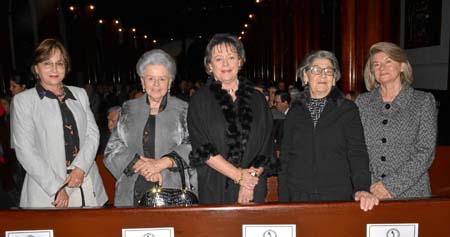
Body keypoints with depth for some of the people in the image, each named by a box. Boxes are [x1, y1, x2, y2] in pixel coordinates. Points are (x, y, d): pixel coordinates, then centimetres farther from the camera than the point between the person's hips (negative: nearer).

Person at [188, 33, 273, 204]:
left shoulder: (257, 99, 7)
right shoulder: (200, 100, 0)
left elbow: (266, 146, 5)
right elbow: (203, 148, -8)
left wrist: (252, 176, -9)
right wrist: (239, 175, -13)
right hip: (214, 188, -2)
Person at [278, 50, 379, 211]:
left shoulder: (347, 110, 3)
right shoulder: (295, 113, 8)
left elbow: (357, 152, -4)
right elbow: (285, 159, 7)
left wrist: (362, 189, -20)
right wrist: (283, 200, 2)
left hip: (338, 198, -1)